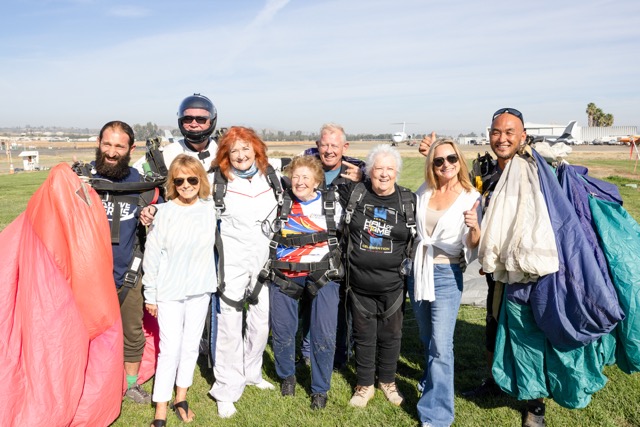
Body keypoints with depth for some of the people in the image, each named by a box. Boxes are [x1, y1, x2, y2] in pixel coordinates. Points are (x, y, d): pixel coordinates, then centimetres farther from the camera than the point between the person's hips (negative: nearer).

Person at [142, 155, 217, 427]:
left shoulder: (210, 208, -4)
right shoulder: (165, 212, -12)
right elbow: (152, 256, -7)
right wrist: (150, 295, -3)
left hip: (200, 290, 3)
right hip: (169, 292, -3)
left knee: (191, 346, 13)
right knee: (170, 349, 0)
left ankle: (181, 398, 32)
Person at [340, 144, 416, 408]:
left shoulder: (409, 201, -3)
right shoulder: (355, 193, -3)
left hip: (392, 285, 0)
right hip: (359, 284, 0)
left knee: (390, 335, 15)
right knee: (364, 335, 13)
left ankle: (387, 381, 38)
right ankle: (365, 385, 32)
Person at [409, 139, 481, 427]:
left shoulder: (470, 197, -8)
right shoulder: (423, 191, 3)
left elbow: (473, 246, -12)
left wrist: (474, 227, -31)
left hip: (446, 274, -4)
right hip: (417, 270, 5)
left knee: (440, 345, -6)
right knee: (427, 337, 20)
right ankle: (433, 380, 45)